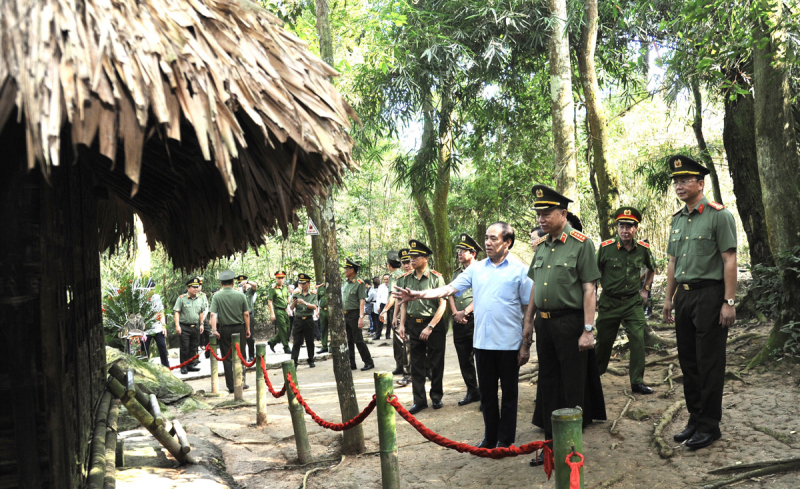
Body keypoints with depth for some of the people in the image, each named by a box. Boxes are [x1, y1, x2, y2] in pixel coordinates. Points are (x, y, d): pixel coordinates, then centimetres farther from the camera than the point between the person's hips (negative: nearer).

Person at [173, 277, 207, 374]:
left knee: (193, 347, 8)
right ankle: (183, 366, 7)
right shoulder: (181, 298, -5)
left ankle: (190, 365, 19)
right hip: (184, 326, -5)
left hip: (196, 327, 5)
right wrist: (177, 325, -13)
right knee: (184, 347, -2)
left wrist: (201, 324, 14)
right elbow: (177, 312, -7)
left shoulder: (200, 298, 10)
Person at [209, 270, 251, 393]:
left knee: (227, 358, 7)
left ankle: (231, 386, 8)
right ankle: (241, 383, 15)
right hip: (239, 328, 1)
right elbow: (246, 314, 0)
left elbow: (213, 314, -14)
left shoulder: (217, 296, -5)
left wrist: (214, 330, -14)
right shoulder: (240, 295, -3)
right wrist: (247, 329, 8)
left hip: (224, 329, -1)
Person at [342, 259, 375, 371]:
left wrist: (361, 317, -21)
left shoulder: (359, 283, -11)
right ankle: (351, 364, 17)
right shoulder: (346, 282, 12)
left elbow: (362, 301, -15)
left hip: (354, 314, -7)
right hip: (345, 314, 7)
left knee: (358, 340, -5)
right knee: (349, 341, 10)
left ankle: (368, 362, 5)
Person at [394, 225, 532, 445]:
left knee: (509, 393, 8)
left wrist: (526, 344, -5)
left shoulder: (520, 270, -3)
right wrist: (419, 295, -11)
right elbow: (450, 288, 2)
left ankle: (506, 440, 20)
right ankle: (490, 437, 27)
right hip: (483, 342, 4)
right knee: (486, 393, 13)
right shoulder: (476, 269, 8)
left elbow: (528, 309, -2)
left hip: (509, 343, -4)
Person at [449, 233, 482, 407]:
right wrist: (455, 313, -4)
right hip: (459, 322, 7)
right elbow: (450, 294, 12)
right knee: (464, 359, 10)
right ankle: (472, 392, 19)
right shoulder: (457, 274, 17)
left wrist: (465, 312, -14)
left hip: (475, 319, -7)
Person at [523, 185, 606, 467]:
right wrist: (528, 321, 15)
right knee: (548, 387, 13)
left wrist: (588, 330, -16)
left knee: (573, 389, 3)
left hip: (570, 323, -6)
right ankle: (551, 444, 25)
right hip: (544, 324, 7)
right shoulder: (541, 246, 10)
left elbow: (589, 290, -12)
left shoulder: (581, 243, -9)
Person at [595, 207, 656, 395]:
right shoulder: (606, 247, -11)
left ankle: (637, 382, 3)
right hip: (609, 302, -2)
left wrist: (645, 289, 13)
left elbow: (651, 269, 20)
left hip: (633, 302, 2)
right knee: (604, 341, 8)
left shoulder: (643, 249, -2)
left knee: (638, 340, -7)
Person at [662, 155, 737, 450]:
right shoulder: (677, 220, 13)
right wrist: (669, 298, 16)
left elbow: (730, 260, -12)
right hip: (683, 297, 7)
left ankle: (709, 426, 10)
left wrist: (729, 301, -17)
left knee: (710, 364, -1)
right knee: (688, 361, 12)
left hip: (710, 295, -7)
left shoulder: (718, 215, -8)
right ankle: (695, 418, 24)